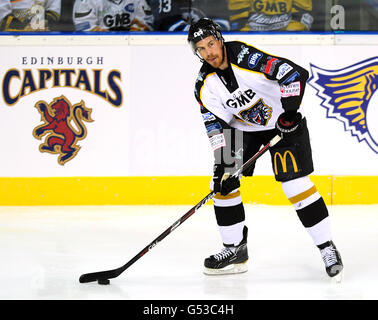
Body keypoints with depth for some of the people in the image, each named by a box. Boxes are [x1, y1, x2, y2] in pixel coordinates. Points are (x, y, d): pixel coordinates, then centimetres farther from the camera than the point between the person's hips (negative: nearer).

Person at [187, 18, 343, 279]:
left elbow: (295, 74, -29)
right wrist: (222, 163, -21)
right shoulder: (205, 85, -10)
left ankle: (326, 246, -5)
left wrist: (289, 113, -31)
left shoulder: (246, 57, -27)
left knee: (295, 184, -16)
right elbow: (216, 127, -10)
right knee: (222, 183, -5)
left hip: (283, 122, -6)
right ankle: (236, 250, 8)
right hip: (242, 127, 6)